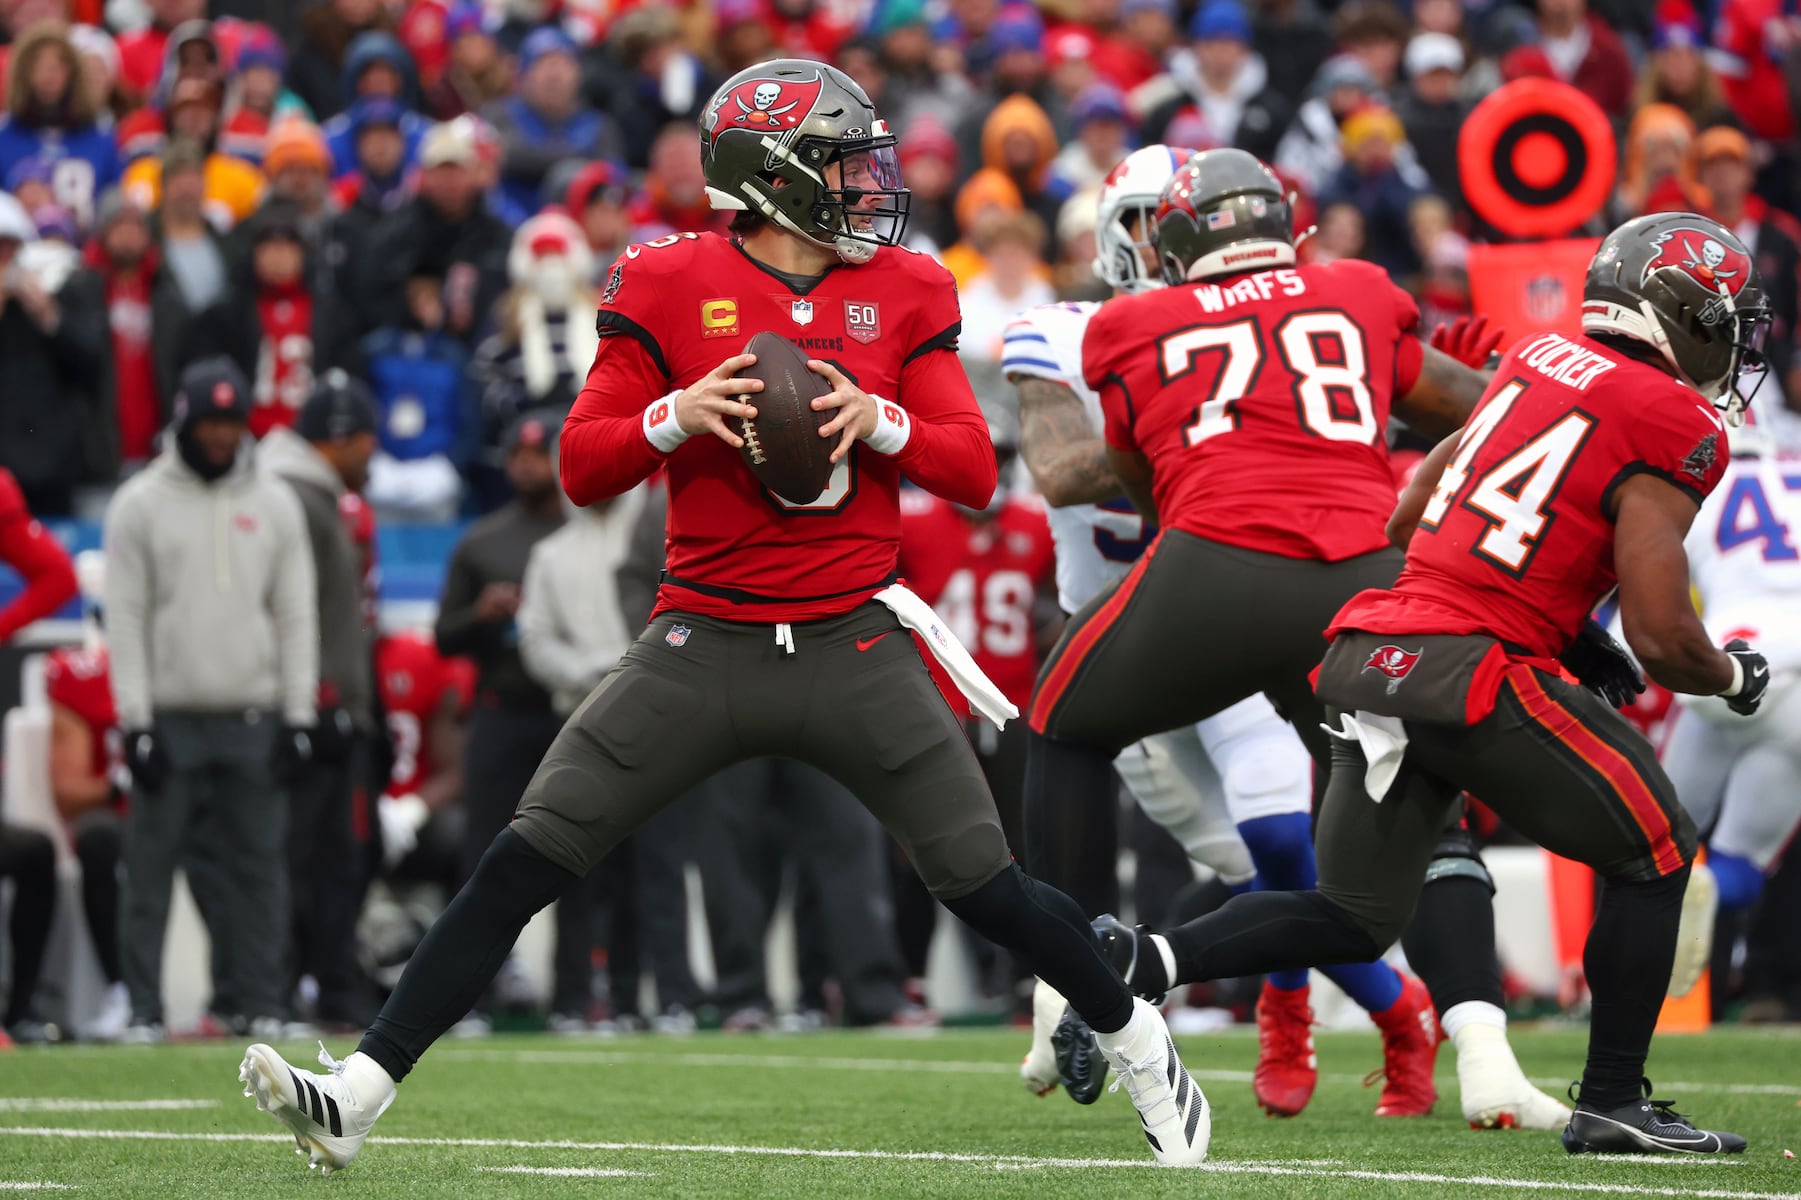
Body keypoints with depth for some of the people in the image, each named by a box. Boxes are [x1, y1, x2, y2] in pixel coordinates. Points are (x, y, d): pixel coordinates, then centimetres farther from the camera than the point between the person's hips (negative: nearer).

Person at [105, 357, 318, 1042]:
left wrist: (298, 715, 2)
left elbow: (296, 616, 10)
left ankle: (258, 1001, 5)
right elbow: (125, 619, -1)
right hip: (170, 716, -2)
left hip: (253, 719, 2)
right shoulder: (140, 505, 2)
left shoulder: (274, 504, 10)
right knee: (151, 865, -4)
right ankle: (144, 1008, -1)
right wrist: (135, 722, -8)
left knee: (258, 860, 0)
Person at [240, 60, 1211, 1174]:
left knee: (986, 886, -1)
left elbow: (975, 471, 4)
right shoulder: (669, 288, -1)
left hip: (853, 649, 1)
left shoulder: (903, 296, 5)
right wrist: (675, 418, -18)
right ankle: (361, 1094, -8)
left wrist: (881, 422, -14)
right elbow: (583, 466, 1)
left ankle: (1143, 1048, 24)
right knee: (524, 862, -9)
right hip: (706, 645, -1)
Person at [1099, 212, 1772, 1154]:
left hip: (1370, 651, 7)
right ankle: (1612, 1103, 12)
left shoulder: (1539, 362, 18)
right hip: (1470, 674, -7)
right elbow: (1661, 640, -10)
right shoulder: (1674, 432, -5)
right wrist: (1734, 677, 13)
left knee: (1355, 917, 17)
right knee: (1651, 852, 12)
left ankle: (1145, 961, -3)